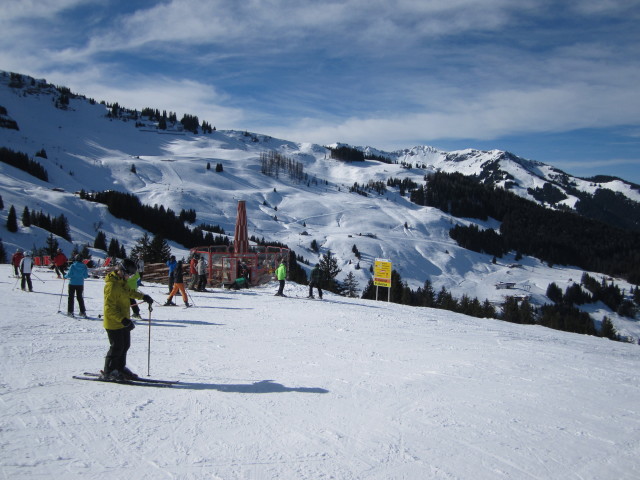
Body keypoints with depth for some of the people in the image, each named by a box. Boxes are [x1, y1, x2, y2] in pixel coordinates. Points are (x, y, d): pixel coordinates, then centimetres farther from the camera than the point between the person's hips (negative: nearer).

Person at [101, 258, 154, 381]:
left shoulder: (122, 281, 8)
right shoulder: (112, 285, -23)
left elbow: (129, 292, 30)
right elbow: (109, 308, -27)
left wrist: (143, 296, 28)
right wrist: (123, 319, -32)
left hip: (123, 321, 10)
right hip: (114, 323, -10)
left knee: (125, 345, 15)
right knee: (117, 347, -3)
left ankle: (120, 368, 29)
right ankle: (108, 372, 10)